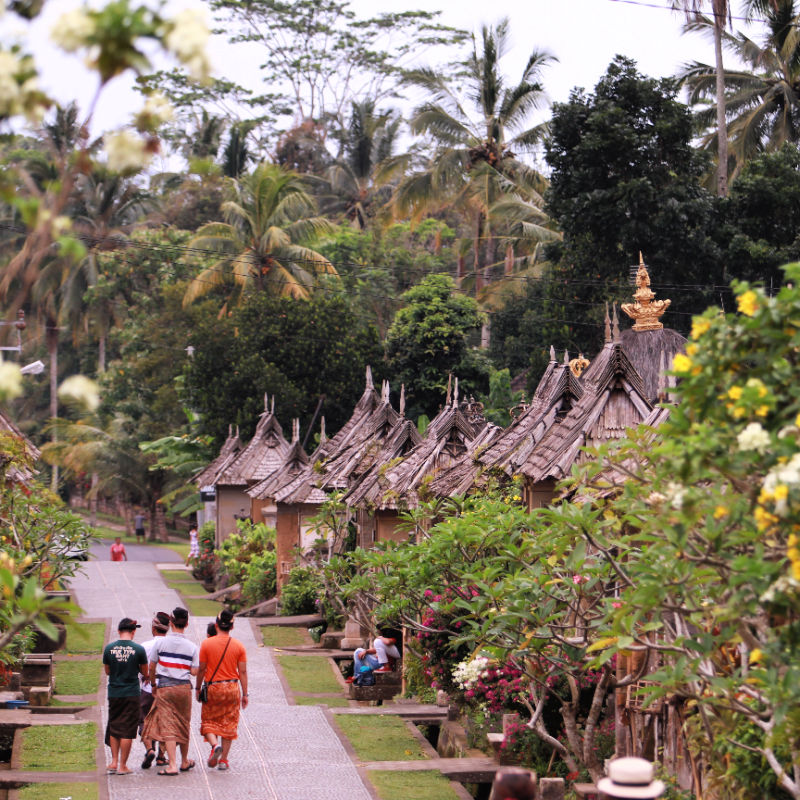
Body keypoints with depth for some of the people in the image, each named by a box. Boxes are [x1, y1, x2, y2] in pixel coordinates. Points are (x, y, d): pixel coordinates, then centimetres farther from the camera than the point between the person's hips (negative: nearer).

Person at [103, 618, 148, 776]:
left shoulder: (109, 648, -3)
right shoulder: (138, 649, -9)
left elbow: (107, 671, 9)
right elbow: (145, 672, 2)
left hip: (114, 693, 2)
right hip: (132, 693, -2)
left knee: (114, 728, 16)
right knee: (127, 730, 3)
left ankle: (114, 762, 13)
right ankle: (122, 765, 4)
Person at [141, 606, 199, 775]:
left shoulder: (161, 642, -6)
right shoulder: (192, 647, -2)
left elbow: (152, 667, -1)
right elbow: (194, 671, -5)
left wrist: (153, 684, 14)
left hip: (165, 687, -2)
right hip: (184, 687, 2)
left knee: (168, 725, -4)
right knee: (183, 725, 16)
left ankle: (172, 765, -13)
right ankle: (184, 761, 30)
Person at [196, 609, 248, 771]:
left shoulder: (207, 644, -5)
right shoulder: (238, 645, -1)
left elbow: (201, 669, -2)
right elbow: (242, 671, 0)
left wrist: (198, 688, 11)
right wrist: (245, 694, 7)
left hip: (212, 687, -1)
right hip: (232, 687, 1)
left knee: (208, 721, 11)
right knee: (229, 723, 9)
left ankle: (214, 745, -16)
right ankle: (223, 760, 7)